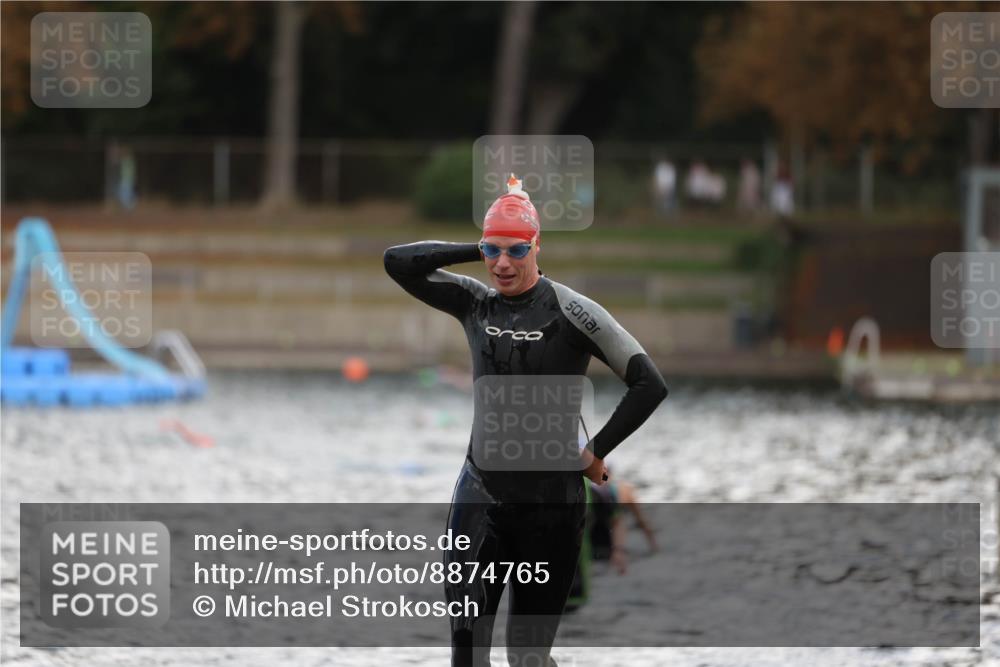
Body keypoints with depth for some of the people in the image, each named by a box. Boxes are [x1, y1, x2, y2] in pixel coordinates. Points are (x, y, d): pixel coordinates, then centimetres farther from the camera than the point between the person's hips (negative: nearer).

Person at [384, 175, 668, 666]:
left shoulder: (569, 312, -8)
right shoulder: (474, 303, 5)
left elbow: (649, 385, -9)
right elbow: (398, 262, 0)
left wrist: (595, 452, -8)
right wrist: (477, 251, -5)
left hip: (552, 504, -3)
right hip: (480, 497, 3)